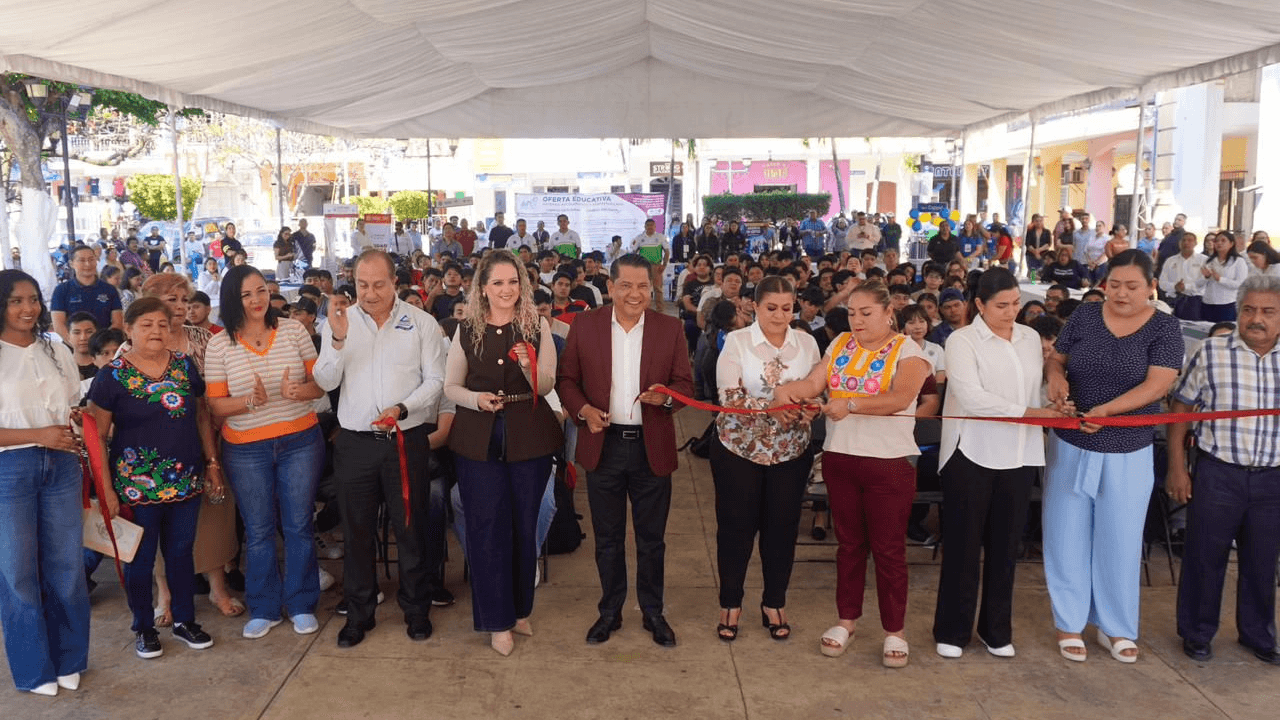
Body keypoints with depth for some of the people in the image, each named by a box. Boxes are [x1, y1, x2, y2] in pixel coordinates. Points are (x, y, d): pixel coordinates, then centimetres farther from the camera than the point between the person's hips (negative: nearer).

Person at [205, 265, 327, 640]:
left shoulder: (293, 329, 0)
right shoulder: (219, 344, -3)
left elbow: (320, 383, 1)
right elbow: (216, 405, -3)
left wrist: (299, 391, -20)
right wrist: (251, 401, -21)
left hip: (300, 441, 0)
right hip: (246, 450, 0)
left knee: (299, 525, 7)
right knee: (258, 531, 9)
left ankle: (302, 605, 21)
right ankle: (263, 609, 24)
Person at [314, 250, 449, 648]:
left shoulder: (421, 323, -1)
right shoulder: (339, 322, 4)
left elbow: (435, 379, -3)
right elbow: (326, 382, -2)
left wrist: (401, 409, -18)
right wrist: (338, 340, -17)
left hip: (407, 439, -1)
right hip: (355, 442, 2)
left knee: (410, 526, 8)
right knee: (357, 529, 10)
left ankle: (416, 608, 24)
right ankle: (358, 613, 25)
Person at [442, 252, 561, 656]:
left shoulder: (537, 327, -2)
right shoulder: (467, 331, 1)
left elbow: (547, 386, -4)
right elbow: (451, 387, 6)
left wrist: (529, 365, -24)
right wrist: (476, 398, -14)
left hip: (529, 437, 0)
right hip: (479, 439, 0)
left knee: (524, 525, 12)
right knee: (488, 527, 3)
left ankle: (521, 609, 31)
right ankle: (498, 620, 16)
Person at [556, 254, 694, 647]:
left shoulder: (670, 328, 0)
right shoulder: (585, 326, -1)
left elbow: (685, 383, 2)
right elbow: (566, 379, 3)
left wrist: (666, 396, -20)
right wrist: (582, 409, -15)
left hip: (652, 447, 0)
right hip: (603, 444, 0)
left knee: (651, 538, 12)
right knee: (607, 538, 13)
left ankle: (653, 612, 28)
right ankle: (610, 611, 29)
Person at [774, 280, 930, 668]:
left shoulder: (907, 351, -7)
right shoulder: (840, 345, 8)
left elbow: (901, 397, -24)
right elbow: (814, 383, -3)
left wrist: (851, 405, -36)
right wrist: (788, 389, -24)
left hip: (889, 463, -4)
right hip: (840, 458, 4)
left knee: (888, 548, 4)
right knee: (849, 542, 15)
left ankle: (894, 631, 17)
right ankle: (846, 619, 29)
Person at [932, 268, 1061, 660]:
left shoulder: (1031, 338, 10)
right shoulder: (962, 340, -8)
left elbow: (1037, 390, 14)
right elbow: (971, 397, -19)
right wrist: (1027, 412, -23)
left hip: (1019, 456, 5)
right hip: (972, 454, -4)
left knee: (1005, 546, 11)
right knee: (963, 545, 3)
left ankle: (997, 630, 24)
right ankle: (952, 631, 15)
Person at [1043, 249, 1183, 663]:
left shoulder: (1164, 328, -7)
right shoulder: (1084, 316, -1)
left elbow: (1157, 385, -17)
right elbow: (1055, 359, 7)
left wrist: (1106, 410, -30)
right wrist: (1056, 379, -17)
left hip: (1128, 452, -1)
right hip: (1071, 446, 2)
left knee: (1120, 540, 8)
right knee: (1067, 535, 7)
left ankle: (1116, 627, 24)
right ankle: (1069, 624, 21)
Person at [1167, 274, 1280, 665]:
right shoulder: (1211, 353, -6)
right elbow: (1181, 409, -2)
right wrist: (1176, 468, -4)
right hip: (1218, 472, -3)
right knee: (1205, 555, 8)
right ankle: (1197, 632, 24)